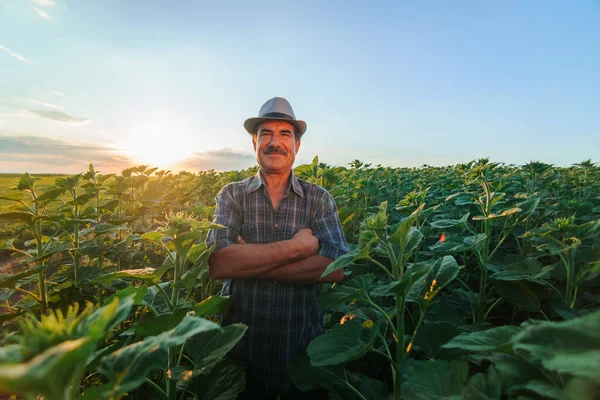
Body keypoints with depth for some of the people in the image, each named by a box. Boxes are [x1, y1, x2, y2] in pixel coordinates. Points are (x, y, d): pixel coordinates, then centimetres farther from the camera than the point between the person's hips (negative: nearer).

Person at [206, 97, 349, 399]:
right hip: (241, 351, 1)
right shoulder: (231, 195, -5)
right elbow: (216, 264, -20)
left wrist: (247, 262, -19)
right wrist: (296, 246, -21)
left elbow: (337, 267, -19)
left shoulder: (319, 199, -4)